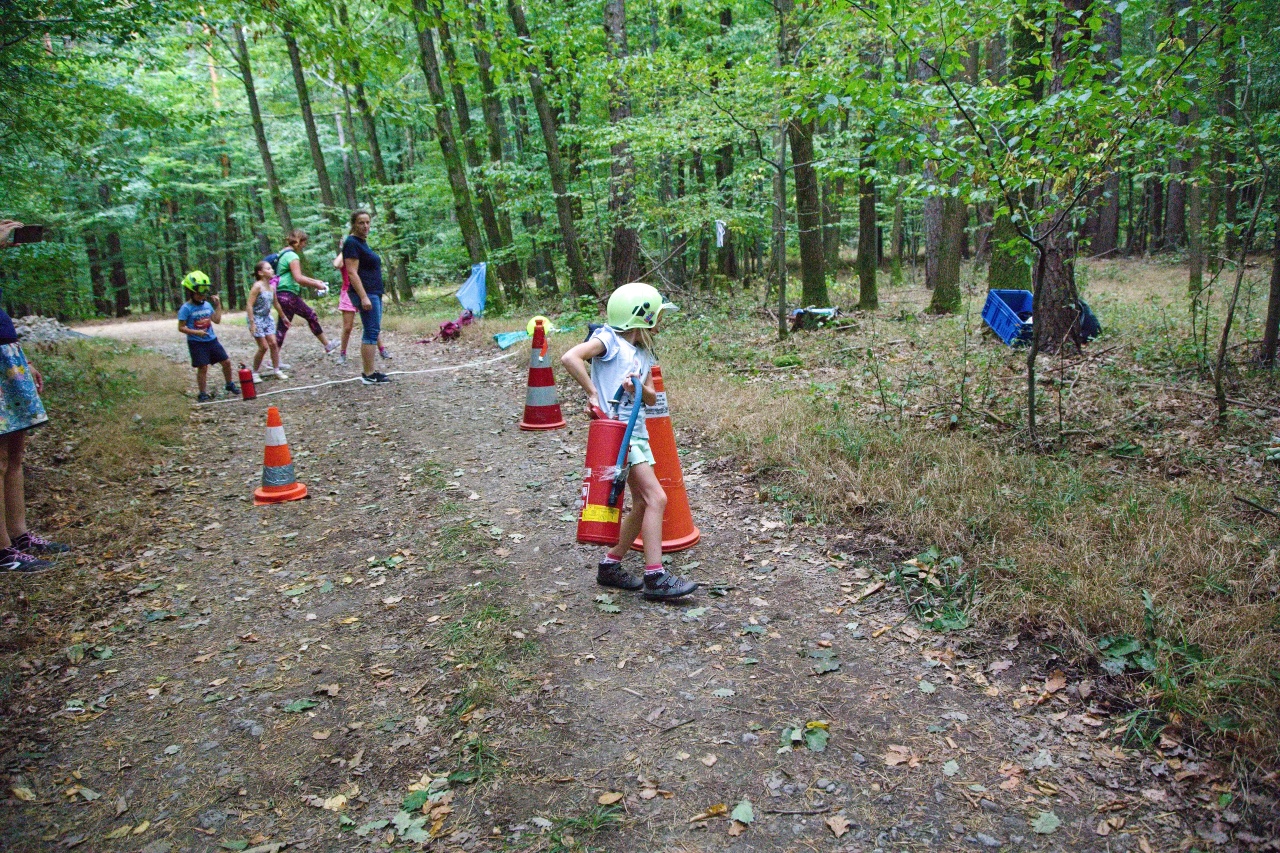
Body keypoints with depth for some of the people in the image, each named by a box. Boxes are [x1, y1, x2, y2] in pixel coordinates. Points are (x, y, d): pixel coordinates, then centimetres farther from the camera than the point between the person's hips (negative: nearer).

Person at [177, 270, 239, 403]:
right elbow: (181, 327, -10)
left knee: (226, 362, 7)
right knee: (203, 367, -5)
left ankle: (229, 385, 27)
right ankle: (203, 394, 7)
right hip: (196, 343, -5)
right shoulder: (186, 308, -10)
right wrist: (196, 332, -23)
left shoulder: (207, 305, 7)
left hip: (212, 340, 6)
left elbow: (216, 320, 9)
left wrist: (218, 305, 3)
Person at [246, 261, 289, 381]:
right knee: (264, 347, -6)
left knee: (273, 344, 1)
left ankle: (276, 370, 10)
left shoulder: (272, 288, 4)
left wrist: (283, 318, 26)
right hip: (256, 318, -6)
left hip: (267, 318, 6)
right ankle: (255, 373, 8)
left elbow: (276, 304, 18)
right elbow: (250, 305, -19)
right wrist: (252, 323, -24)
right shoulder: (257, 286, -17)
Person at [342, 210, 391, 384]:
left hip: (374, 293, 10)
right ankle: (369, 375, -10)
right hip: (366, 293, -10)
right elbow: (352, 273, -18)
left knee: (371, 332, 10)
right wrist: (364, 297, -24)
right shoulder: (352, 243, -10)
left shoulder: (362, 242, 18)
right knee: (372, 332, -11)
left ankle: (367, 372, 15)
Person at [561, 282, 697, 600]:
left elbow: (652, 398, 13)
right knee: (656, 498, -14)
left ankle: (610, 566, 24)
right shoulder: (609, 339, -9)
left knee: (642, 503, 11)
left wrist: (640, 387, -9)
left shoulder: (643, 353, 16)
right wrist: (593, 393, -20)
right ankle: (655, 577, -9)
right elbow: (570, 358, -23)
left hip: (638, 432, 9)